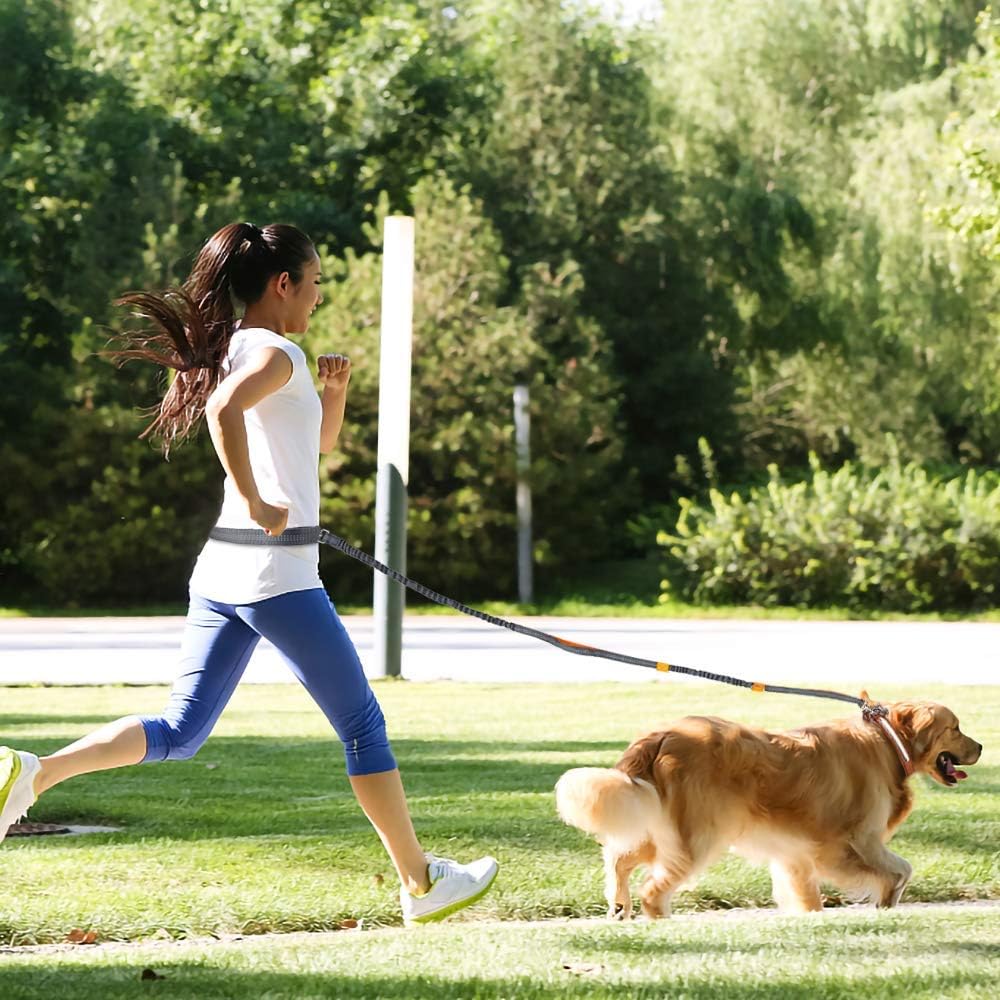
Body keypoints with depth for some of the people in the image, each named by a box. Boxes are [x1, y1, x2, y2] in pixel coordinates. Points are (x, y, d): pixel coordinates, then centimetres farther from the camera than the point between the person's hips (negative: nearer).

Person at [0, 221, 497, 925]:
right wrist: (256, 505, -27)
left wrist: (336, 389, 11)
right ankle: (421, 883, 11)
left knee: (181, 732, 8)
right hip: (277, 576, -9)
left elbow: (321, 441, 30)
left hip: (221, 573, 9)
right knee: (363, 724, 3)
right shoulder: (276, 352, -10)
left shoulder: (236, 350, 19)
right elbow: (226, 408, -33)